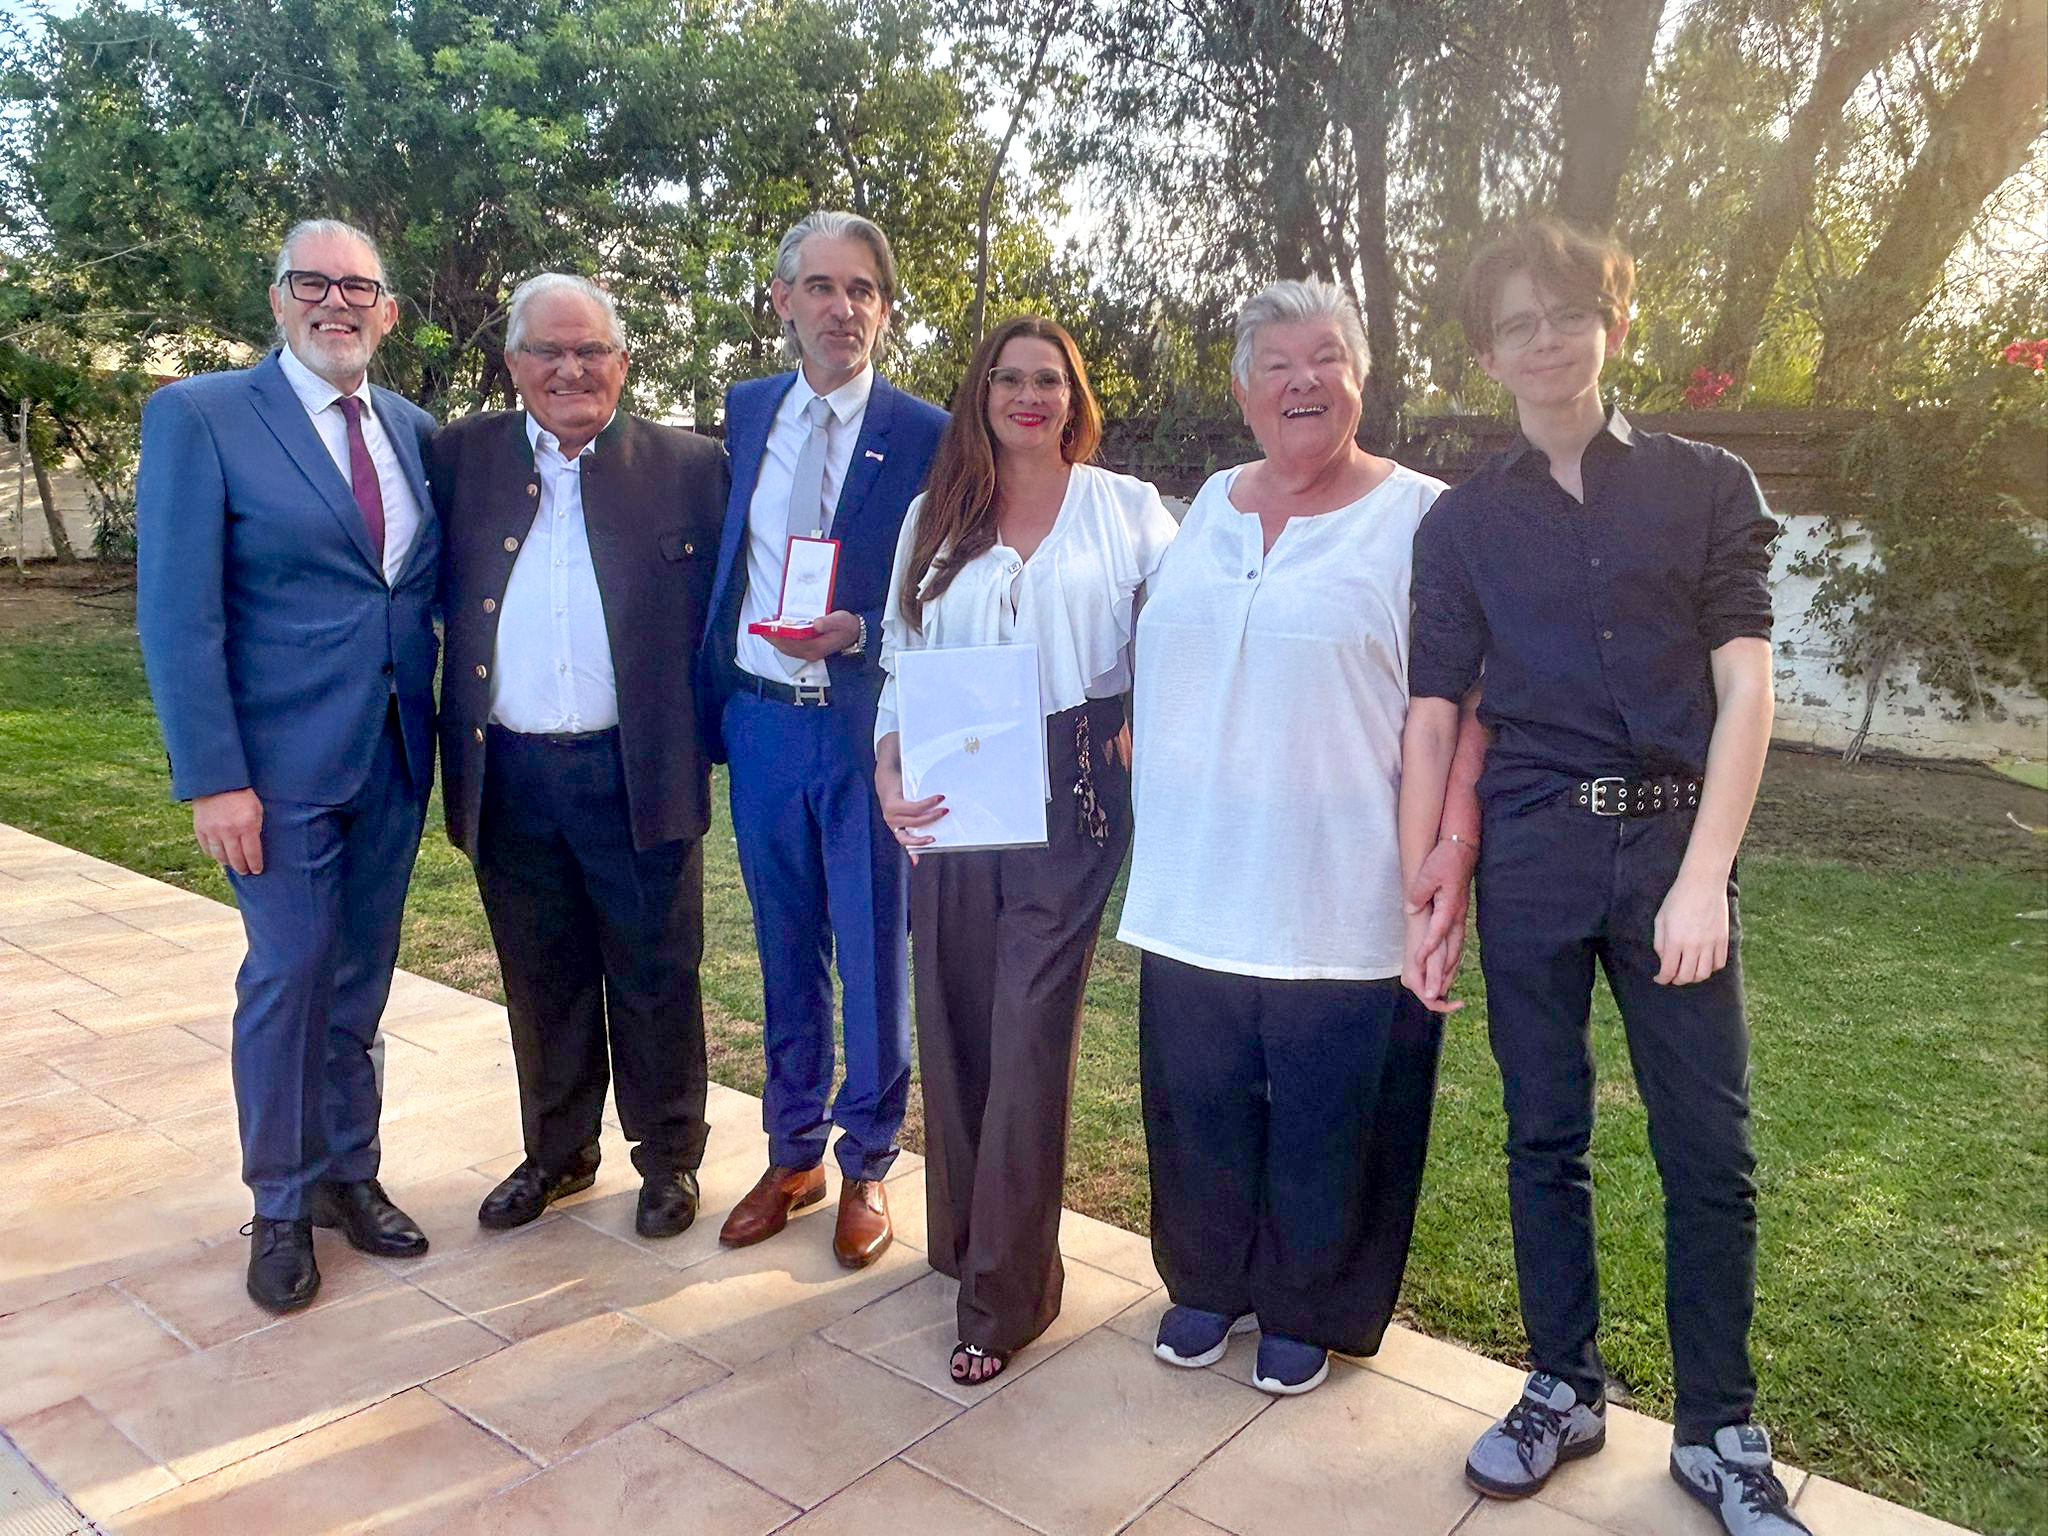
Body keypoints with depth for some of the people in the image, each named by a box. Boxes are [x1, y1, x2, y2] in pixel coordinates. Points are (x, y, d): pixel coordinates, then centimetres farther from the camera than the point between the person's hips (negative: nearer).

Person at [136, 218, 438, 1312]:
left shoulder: (415, 430, 9)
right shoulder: (200, 416, -6)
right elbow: (178, 615, -10)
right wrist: (212, 778, -14)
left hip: (396, 757, 4)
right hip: (283, 761, -4)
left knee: (361, 977, 14)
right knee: (287, 976, 4)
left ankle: (348, 1172, 30)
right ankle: (281, 1206, 22)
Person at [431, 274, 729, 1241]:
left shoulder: (690, 467, 0)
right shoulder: (461, 459, 6)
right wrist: (449, 753, 1)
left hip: (640, 775, -2)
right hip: (508, 778, 3)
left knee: (656, 981, 9)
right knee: (541, 982, 17)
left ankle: (669, 1159, 28)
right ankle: (557, 1152, 35)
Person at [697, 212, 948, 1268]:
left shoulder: (925, 434, -6)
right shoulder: (745, 412, 8)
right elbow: (722, 562, 14)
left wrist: (858, 635, -21)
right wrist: (710, 703, 7)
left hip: (867, 727, -4)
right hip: (761, 718, 4)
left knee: (875, 958, 8)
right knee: (785, 955, 16)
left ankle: (866, 1167, 27)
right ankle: (792, 1153, 33)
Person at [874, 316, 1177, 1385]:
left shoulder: (1123, 508, 7)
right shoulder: (935, 519, 14)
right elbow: (900, 660, 9)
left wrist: (1146, 728, -9)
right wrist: (888, 770, -5)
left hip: (1070, 789, -3)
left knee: (1030, 1028, -6)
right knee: (954, 1020, 9)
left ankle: (1008, 1291, 6)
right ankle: (963, 1237, 30)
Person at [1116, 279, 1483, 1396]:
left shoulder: (1420, 518, -5)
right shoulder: (1206, 508, 12)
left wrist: (1455, 840, -18)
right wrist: (1131, 751, 14)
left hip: (1340, 903, -4)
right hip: (1194, 886, 5)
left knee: (1324, 1116, 10)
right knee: (1198, 1103, 15)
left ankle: (1306, 1309, 33)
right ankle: (1207, 1283, 38)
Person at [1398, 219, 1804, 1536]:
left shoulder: (1707, 488, 5)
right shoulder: (1463, 521, 7)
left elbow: (1745, 689, -2)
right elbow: (1433, 712, 5)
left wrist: (1704, 877, -12)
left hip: (1672, 845, -1)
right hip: (1528, 853, 1)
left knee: (1711, 1154, 3)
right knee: (1545, 1139, 10)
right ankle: (1564, 1390, 27)